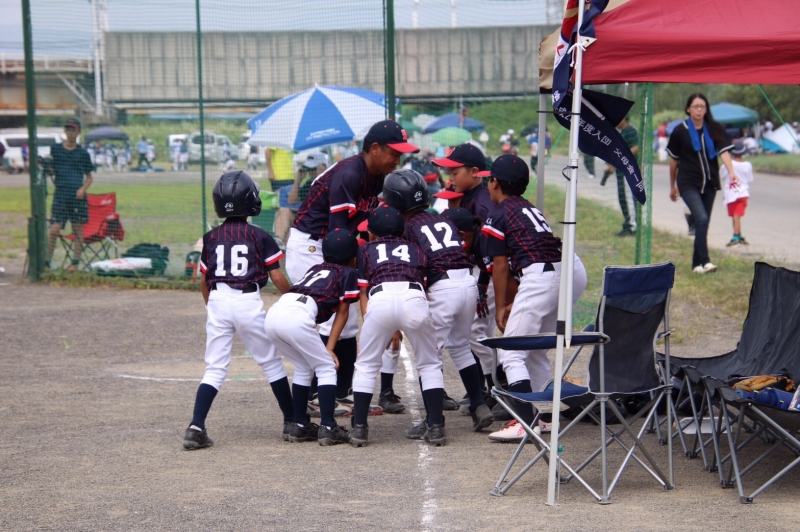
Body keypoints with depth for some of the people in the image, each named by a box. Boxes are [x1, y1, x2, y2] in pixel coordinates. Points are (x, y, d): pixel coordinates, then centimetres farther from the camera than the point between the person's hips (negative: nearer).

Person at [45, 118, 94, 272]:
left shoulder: (83, 153, 7)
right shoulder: (55, 149, 8)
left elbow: (89, 177, 11)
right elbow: (51, 170, 11)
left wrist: (83, 188, -7)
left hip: (78, 196, 0)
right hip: (60, 195, 0)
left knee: (78, 229, 3)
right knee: (54, 230, -7)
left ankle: (75, 262, 12)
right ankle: (46, 262, 0)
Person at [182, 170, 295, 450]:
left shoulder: (211, 238, 9)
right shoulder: (259, 236, 0)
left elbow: (203, 281, 14)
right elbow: (277, 278, -1)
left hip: (218, 301, 3)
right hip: (248, 302, -2)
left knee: (214, 369, 5)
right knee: (271, 363, 12)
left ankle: (196, 427, -9)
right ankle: (292, 422, 19)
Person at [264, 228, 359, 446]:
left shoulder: (315, 269, 33)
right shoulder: (348, 273, 19)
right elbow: (342, 312, 14)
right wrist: (330, 348, 13)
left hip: (274, 313, 6)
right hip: (296, 318, -6)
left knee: (304, 368, 23)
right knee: (326, 368, 8)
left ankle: (299, 426, 23)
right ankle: (327, 428, 0)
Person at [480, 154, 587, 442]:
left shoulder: (498, 215, 4)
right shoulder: (530, 208, 26)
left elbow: (501, 266, 3)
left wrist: (501, 307, 13)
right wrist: (515, 304, 27)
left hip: (541, 276, -8)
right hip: (573, 270, 8)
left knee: (511, 353, -4)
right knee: (535, 351, 21)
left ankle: (526, 424, -12)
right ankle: (532, 415, 24)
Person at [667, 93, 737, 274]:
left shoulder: (715, 129, 2)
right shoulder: (680, 131, -2)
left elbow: (723, 151, -8)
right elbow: (674, 160, 7)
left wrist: (731, 172, -25)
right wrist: (673, 186, 12)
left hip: (709, 183, 3)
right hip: (688, 184, -3)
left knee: (704, 222, 7)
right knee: (702, 218, -20)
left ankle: (696, 263, 18)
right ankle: (705, 261, -23)